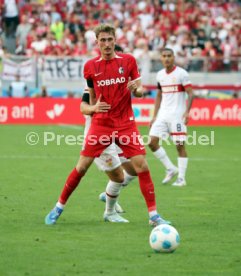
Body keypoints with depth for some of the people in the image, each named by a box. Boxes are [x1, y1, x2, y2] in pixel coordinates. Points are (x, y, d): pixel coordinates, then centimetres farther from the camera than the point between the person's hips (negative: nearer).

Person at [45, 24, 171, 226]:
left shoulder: (128, 61, 1)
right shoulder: (90, 66, 3)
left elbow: (140, 90, 4)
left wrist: (136, 89, -17)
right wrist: (93, 107, 3)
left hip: (126, 123, 0)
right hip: (101, 124, 0)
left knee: (141, 166, -9)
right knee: (82, 167, -2)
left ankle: (153, 215, -3)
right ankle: (59, 207, 15)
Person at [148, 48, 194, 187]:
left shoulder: (181, 73, -7)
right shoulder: (160, 75, 11)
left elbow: (190, 93, -9)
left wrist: (187, 111, -22)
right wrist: (155, 116, 17)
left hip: (177, 115, -6)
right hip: (163, 114, 6)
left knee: (180, 145, -4)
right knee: (152, 141, -4)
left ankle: (181, 178, 2)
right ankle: (171, 169, 9)